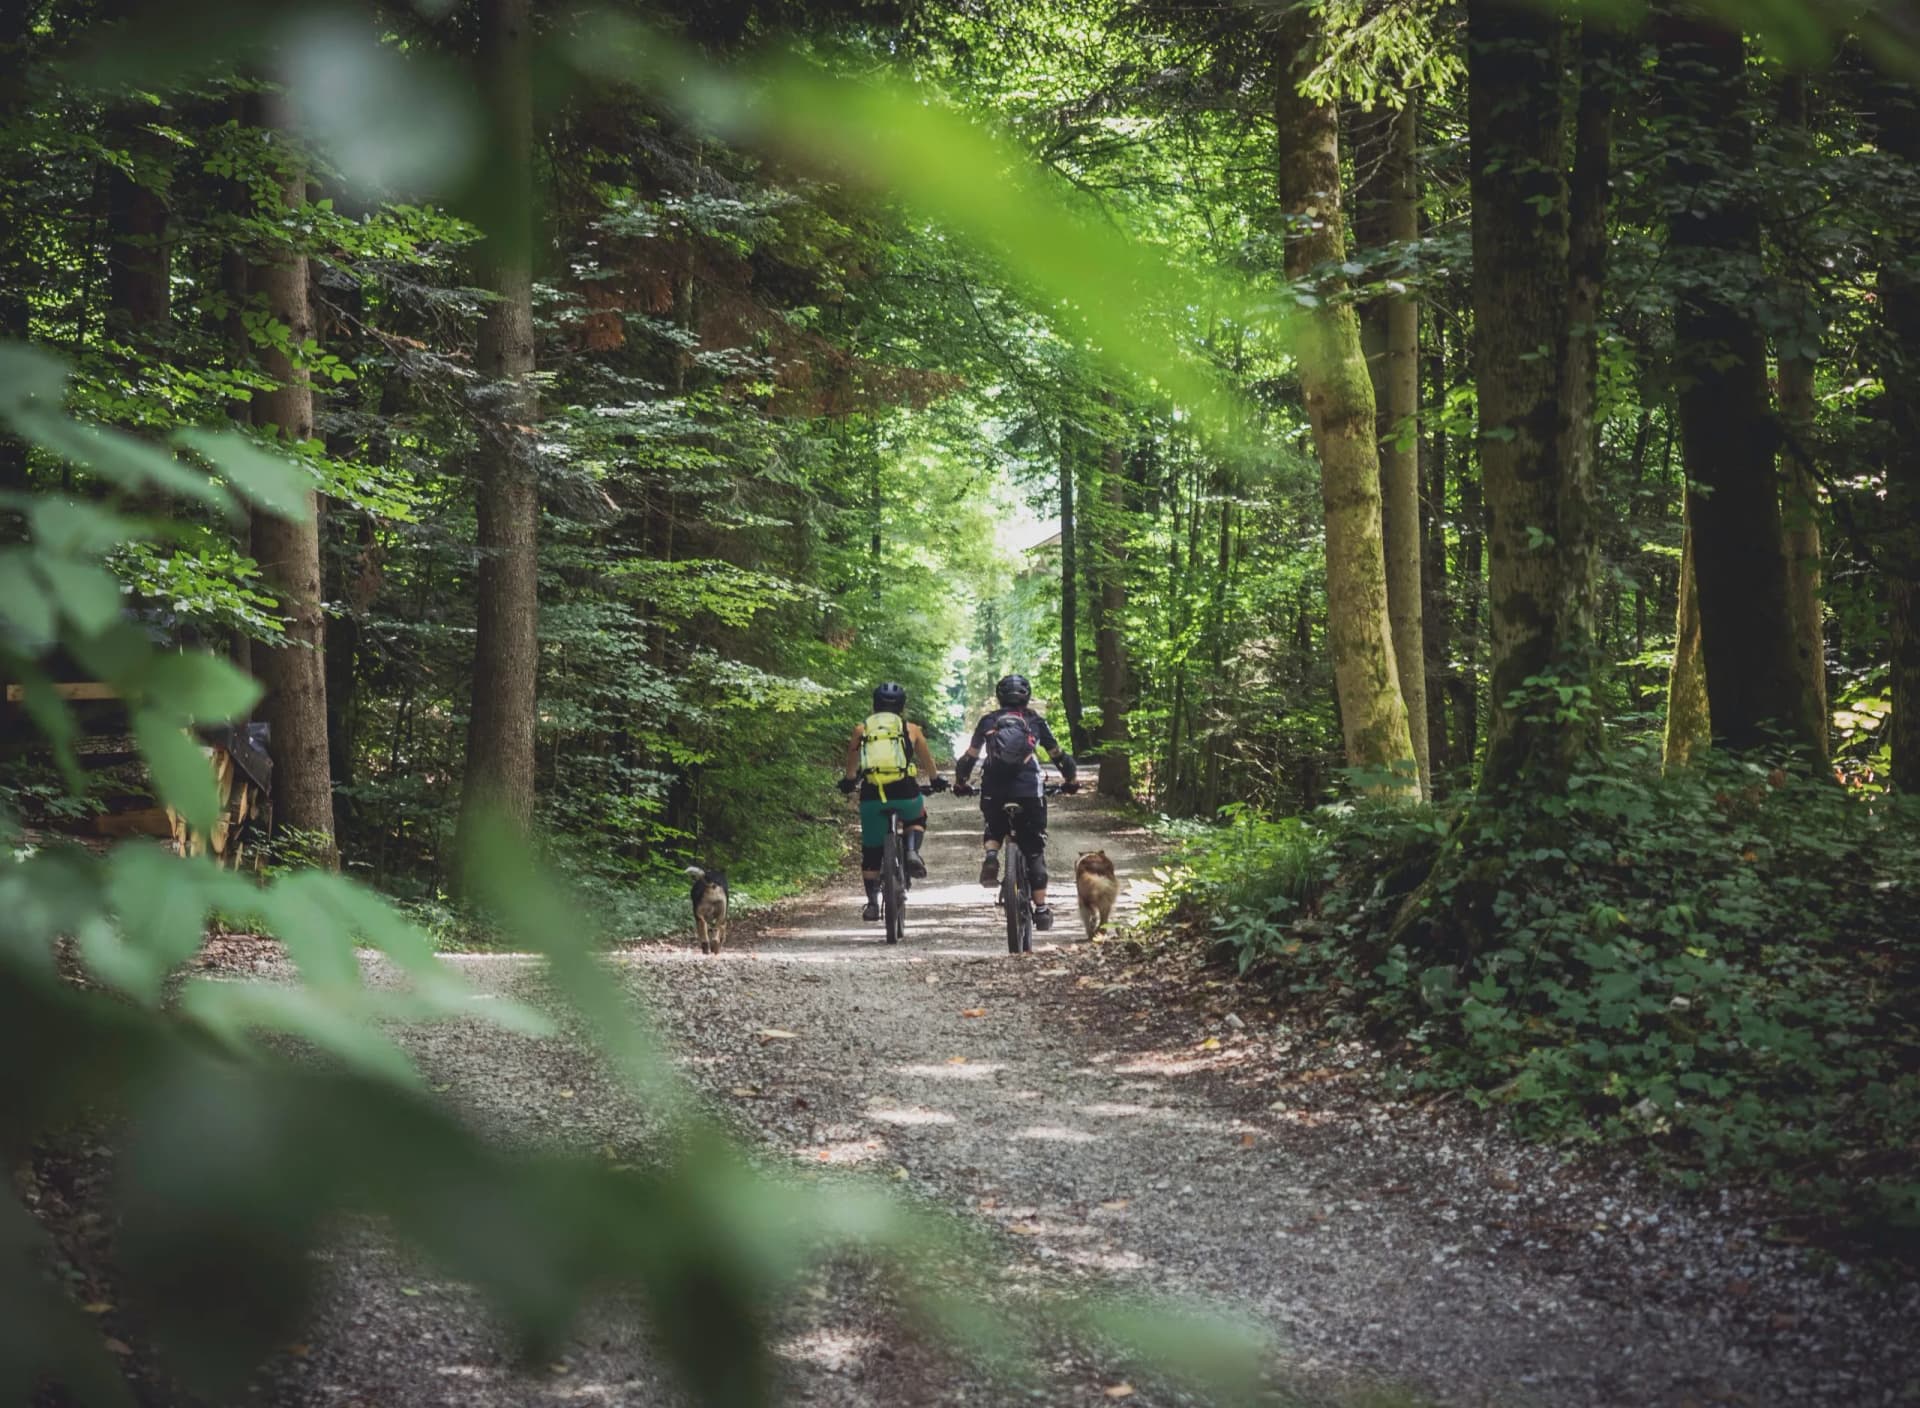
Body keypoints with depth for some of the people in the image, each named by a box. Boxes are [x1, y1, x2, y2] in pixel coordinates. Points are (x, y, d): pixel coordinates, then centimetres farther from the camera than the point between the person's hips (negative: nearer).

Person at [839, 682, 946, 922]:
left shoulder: (861, 730, 15)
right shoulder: (911, 730, 13)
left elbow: (851, 766, 30)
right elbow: (927, 762, 28)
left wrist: (849, 781, 52)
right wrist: (936, 781, 47)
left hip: (871, 794, 0)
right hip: (904, 792, 0)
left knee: (871, 851, 14)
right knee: (917, 817, 32)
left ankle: (872, 902, 7)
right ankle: (912, 853, 5)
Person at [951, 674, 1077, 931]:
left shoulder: (988, 721, 17)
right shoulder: (1035, 721, 16)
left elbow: (969, 757, 17)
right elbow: (1058, 755, 19)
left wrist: (960, 784, 32)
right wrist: (1070, 780, 35)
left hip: (993, 790, 1)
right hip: (1029, 789, -1)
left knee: (995, 829, 31)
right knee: (1034, 849, 8)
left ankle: (991, 857, -2)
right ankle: (1041, 909, 4)